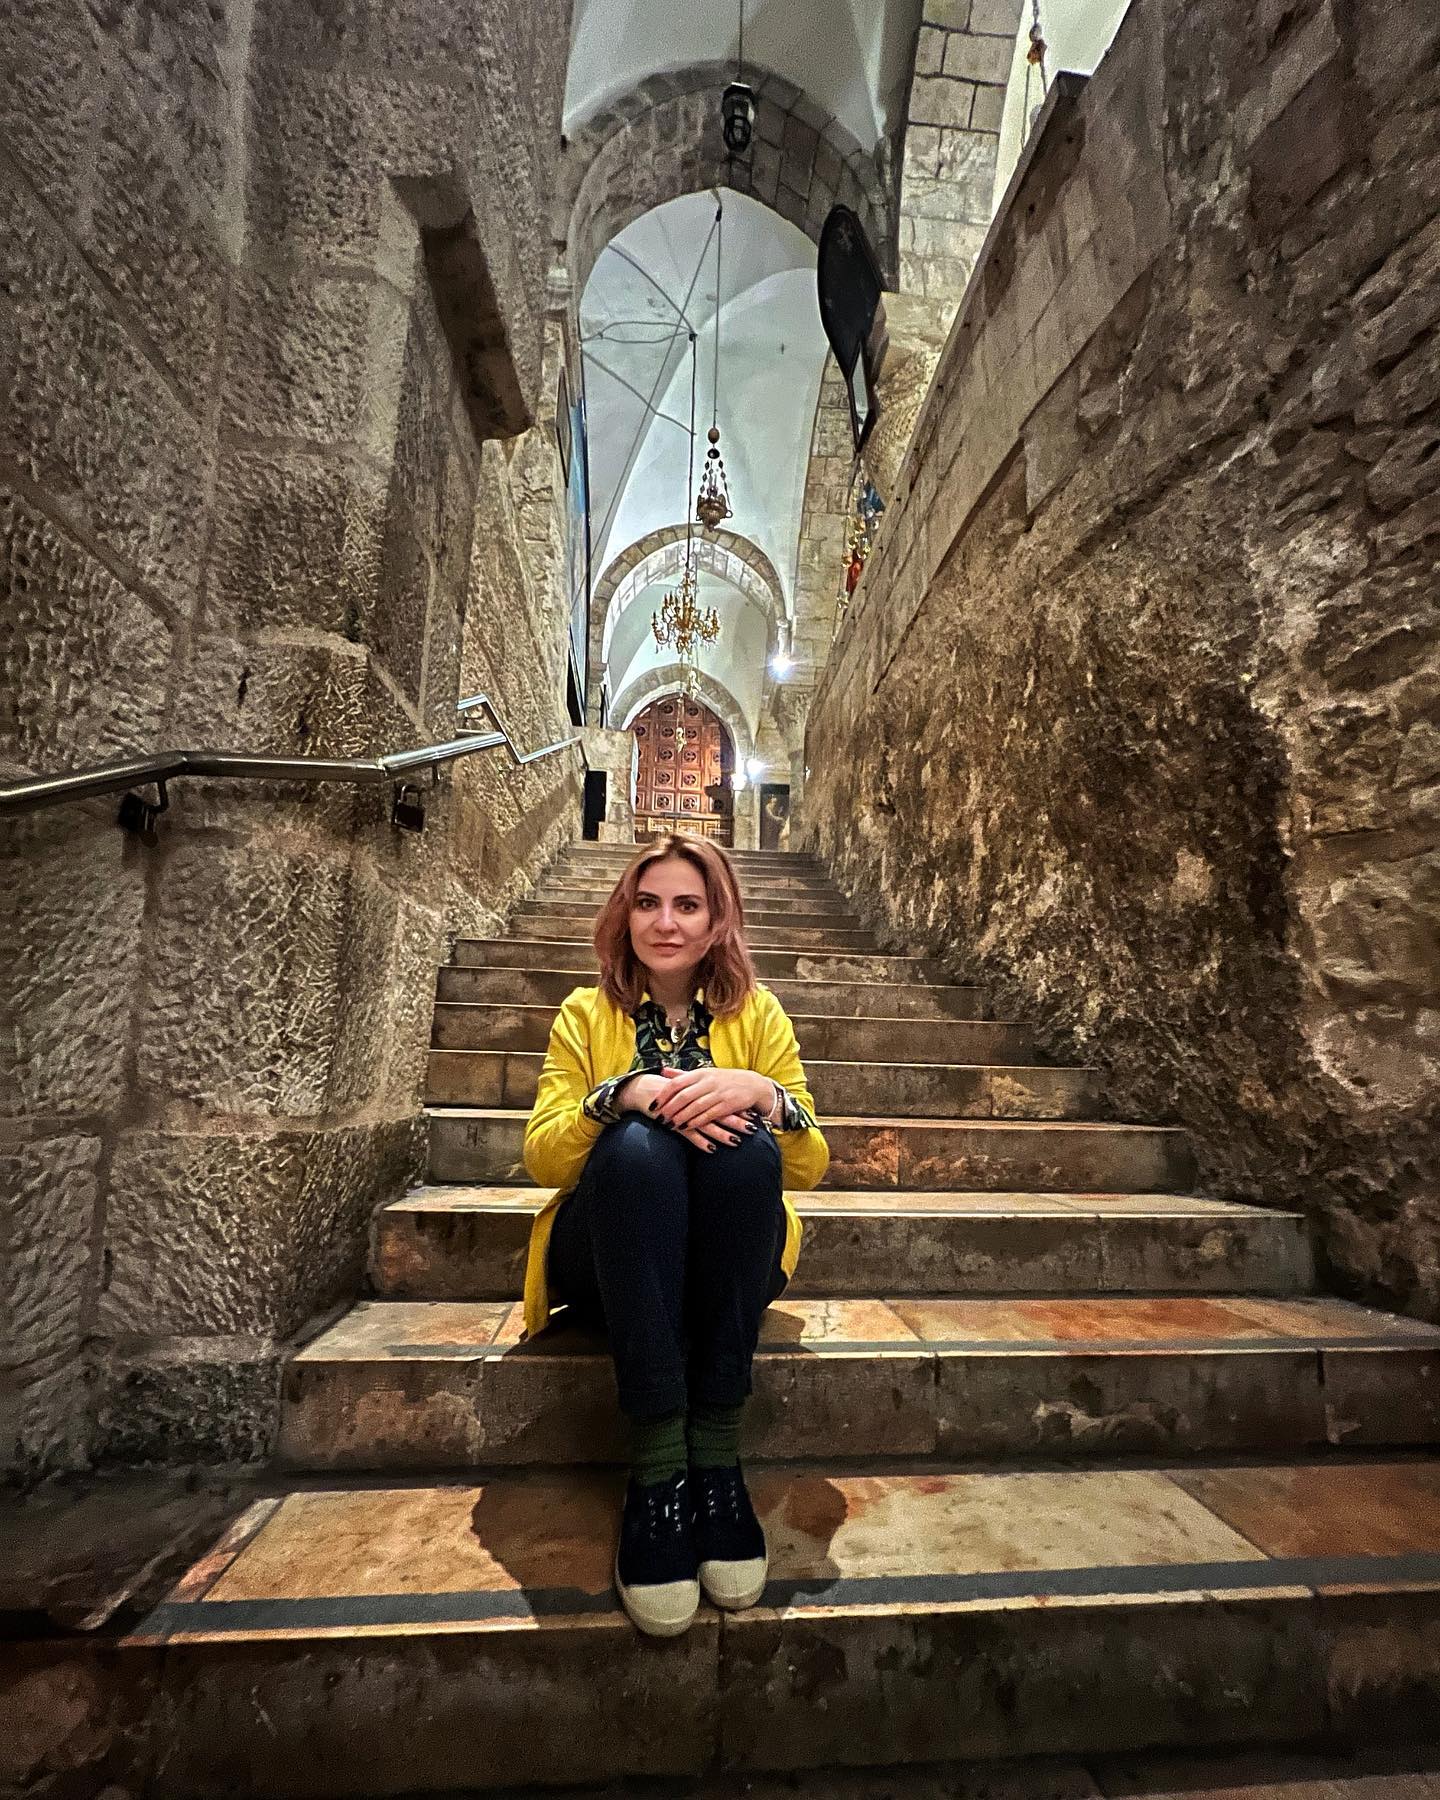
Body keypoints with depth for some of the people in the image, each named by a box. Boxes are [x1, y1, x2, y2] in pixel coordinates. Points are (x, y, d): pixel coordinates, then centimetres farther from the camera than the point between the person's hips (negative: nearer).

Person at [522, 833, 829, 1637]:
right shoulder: (586, 1013, 4)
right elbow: (540, 1158, -6)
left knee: (746, 1146, -31)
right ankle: (658, 1465, -30)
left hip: (729, 1266, 1)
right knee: (636, 1147, -32)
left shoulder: (757, 1012, 4)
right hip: (607, 1265, 0)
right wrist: (624, 1093, -25)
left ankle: (717, 1451, -24)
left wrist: (760, 1093, -23)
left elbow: (810, 1166, -1)